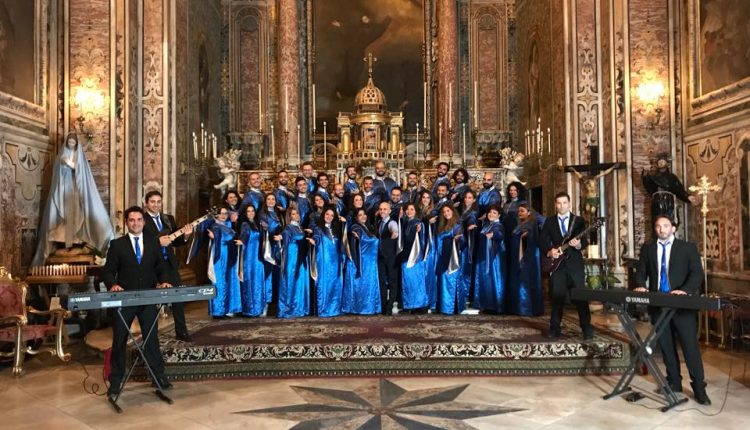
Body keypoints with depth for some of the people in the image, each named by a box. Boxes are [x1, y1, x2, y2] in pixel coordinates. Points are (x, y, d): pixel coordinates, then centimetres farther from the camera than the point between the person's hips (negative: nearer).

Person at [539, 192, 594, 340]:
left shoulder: (579, 221, 6)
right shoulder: (549, 221, 9)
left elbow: (585, 240, -2)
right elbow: (542, 240, 4)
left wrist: (578, 244, -24)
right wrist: (549, 251, -13)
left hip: (575, 264, -1)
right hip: (556, 264, 1)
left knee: (581, 297, -1)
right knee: (557, 297, 3)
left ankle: (587, 329, 7)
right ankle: (554, 329, 12)